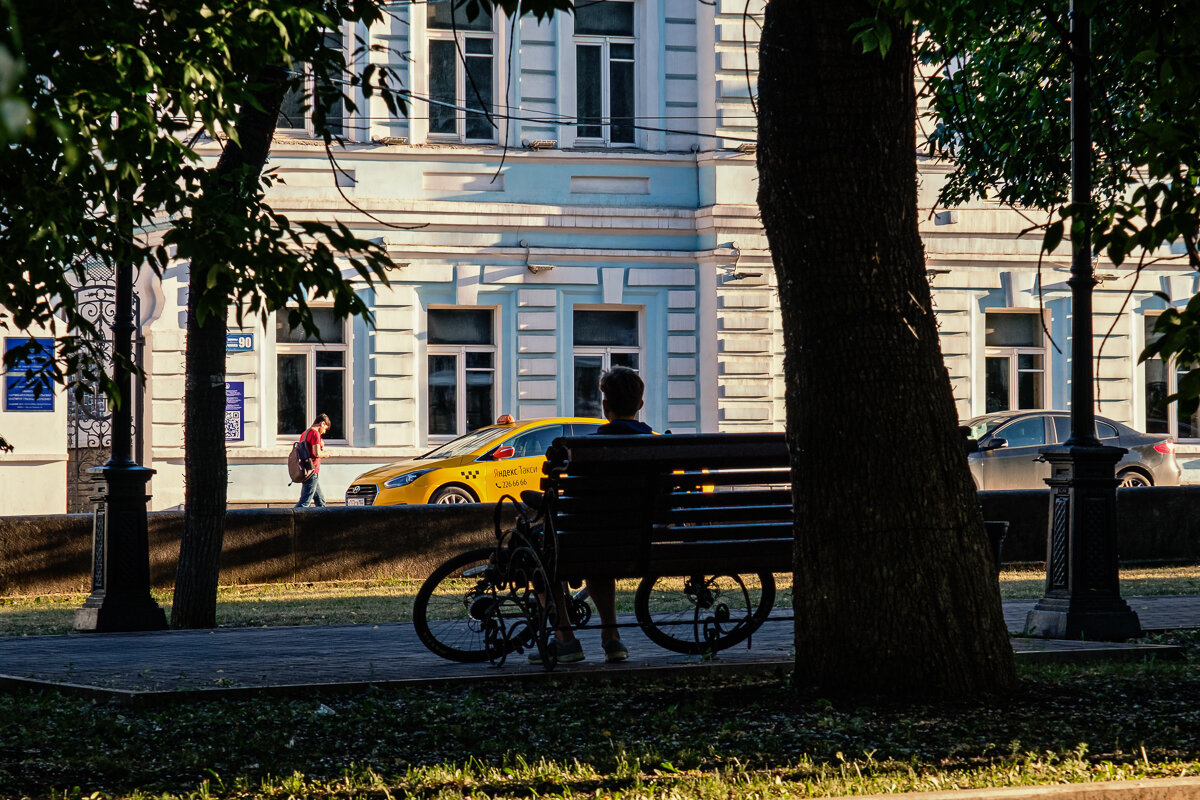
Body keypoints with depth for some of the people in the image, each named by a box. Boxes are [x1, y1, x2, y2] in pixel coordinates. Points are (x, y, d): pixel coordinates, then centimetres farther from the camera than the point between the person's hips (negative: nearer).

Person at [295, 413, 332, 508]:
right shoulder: (315, 433, -12)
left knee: (320, 500, 16)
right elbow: (317, 453, -21)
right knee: (305, 501, -12)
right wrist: (325, 454, -1)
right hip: (312, 472, -10)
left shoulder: (305, 433, 16)